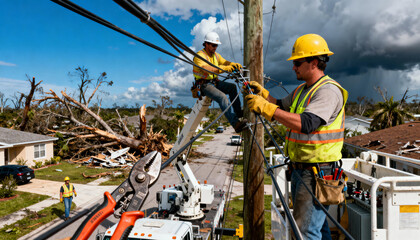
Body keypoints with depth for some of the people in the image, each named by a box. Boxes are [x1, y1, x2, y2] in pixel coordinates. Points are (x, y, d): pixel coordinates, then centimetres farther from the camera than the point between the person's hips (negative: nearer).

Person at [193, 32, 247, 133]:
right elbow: (207, 69, -31)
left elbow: (226, 62, 7)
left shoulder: (216, 55, 14)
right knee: (222, 97, -29)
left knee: (232, 87, -13)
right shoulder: (199, 55, -13)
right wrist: (223, 68, -43)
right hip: (204, 85, -8)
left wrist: (235, 65, -17)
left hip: (215, 82, 8)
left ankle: (238, 112, -7)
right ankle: (235, 123, -36)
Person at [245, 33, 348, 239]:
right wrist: (263, 93, 8)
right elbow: (282, 108, 25)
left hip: (317, 172, -9)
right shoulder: (302, 90, 13)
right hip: (299, 168, 10)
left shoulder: (328, 90, -17)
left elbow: (306, 124, -31)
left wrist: (266, 107, -30)